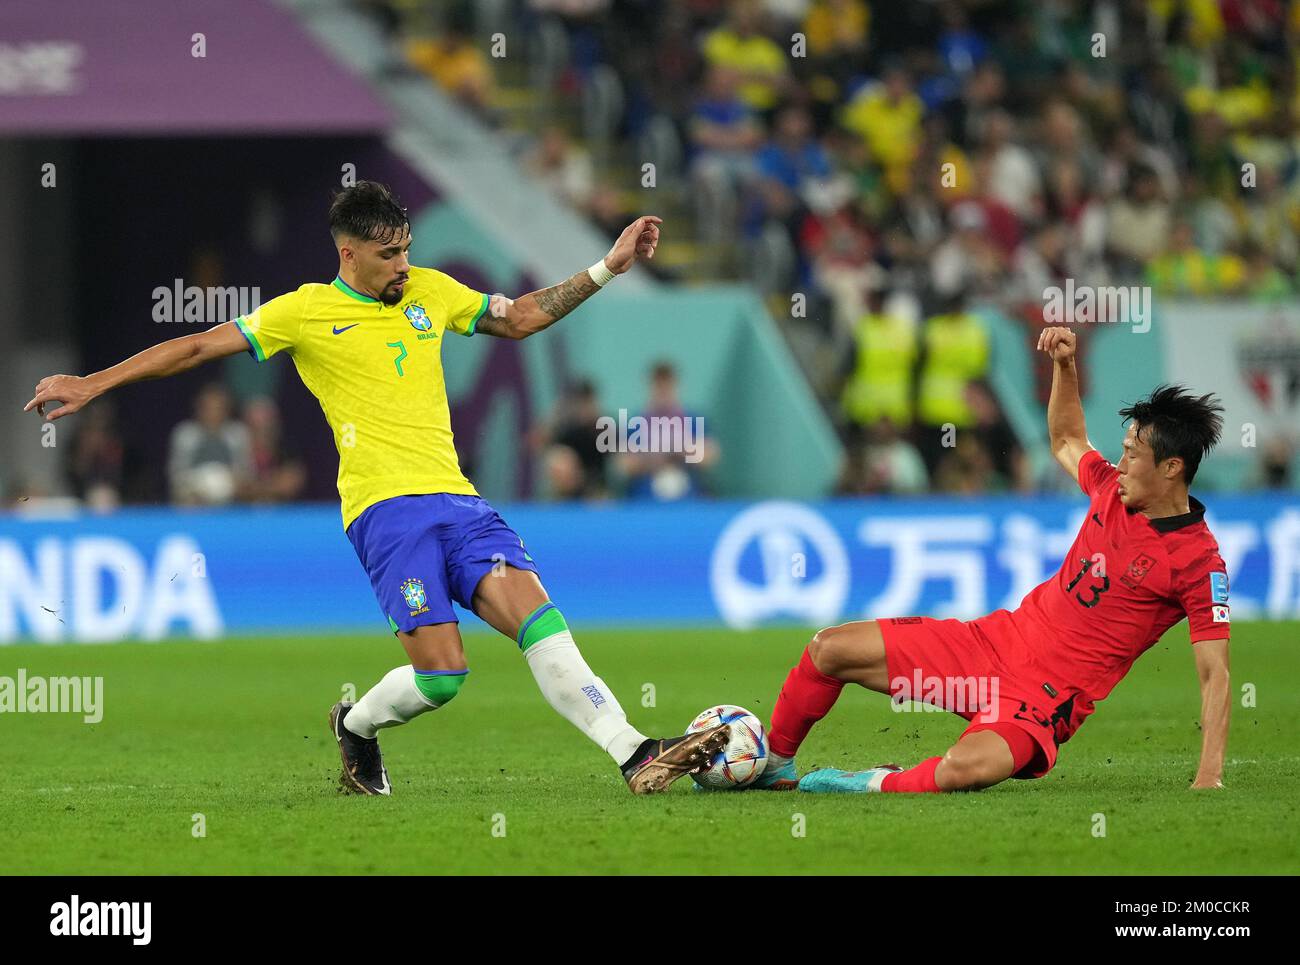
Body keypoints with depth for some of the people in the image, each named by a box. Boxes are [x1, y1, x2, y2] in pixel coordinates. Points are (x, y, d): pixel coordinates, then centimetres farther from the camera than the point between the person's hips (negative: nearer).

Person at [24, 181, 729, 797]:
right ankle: (354, 726, 17)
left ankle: (636, 756, -22)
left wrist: (608, 268, 24)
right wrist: (92, 383, 4)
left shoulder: (430, 291, 17)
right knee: (441, 672, -16)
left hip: (458, 499, 5)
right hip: (385, 509, -5)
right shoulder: (306, 312, 3)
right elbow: (199, 346, 6)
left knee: (538, 618, -16)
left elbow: (520, 319, 29)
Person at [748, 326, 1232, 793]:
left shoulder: (1199, 561, -16)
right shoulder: (1113, 490, 4)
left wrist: (1209, 776, -23)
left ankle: (879, 784, -10)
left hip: (1049, 696, -7)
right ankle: (775, 765, 24)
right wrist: (1064, 365, 13)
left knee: (963, 770, -39)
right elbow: (1066, 442, 28)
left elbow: (1214, 675, -15)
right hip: (1001, 637, 7)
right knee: (830, 649, 2)